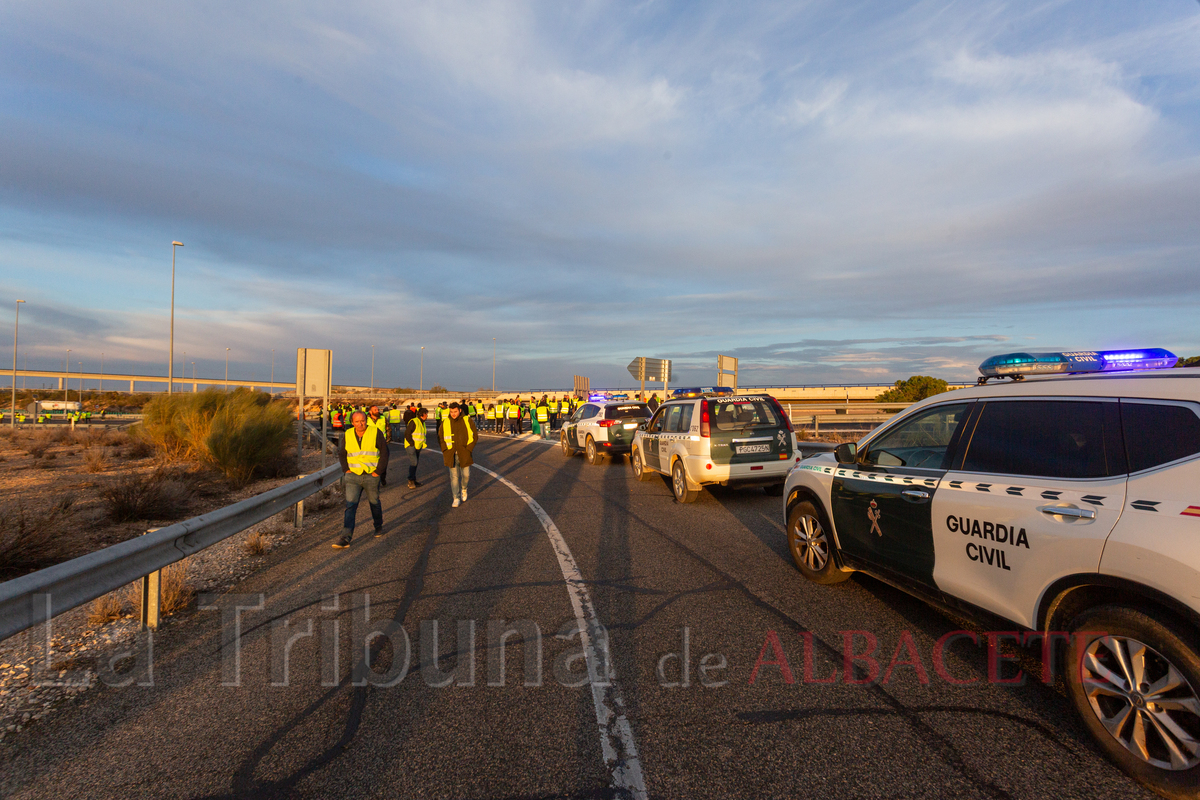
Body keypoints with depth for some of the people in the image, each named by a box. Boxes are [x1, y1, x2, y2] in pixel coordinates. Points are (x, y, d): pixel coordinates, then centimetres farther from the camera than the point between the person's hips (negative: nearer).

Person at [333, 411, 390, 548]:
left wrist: (378, 471, -9)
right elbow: (341, 453, 16)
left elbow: (384, 452, -5)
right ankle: (345, 538, -10)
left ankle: (378, 526, 39)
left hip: (372, 475, -1)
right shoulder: (348, 435, 1)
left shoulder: (376, 433, -7)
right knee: (350, 505, -7)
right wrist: (346, 469, 3)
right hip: (353, 475, 2)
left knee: (374, 503, 14)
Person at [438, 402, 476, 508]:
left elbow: (475, 436, 2)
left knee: (466, 474, 5)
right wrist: (446, 450, 0)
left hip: (464, 454, 0)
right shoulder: (445, 423, 1)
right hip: (452, 455, 1)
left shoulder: (467, 421, -2)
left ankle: (464, 489, 36)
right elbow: (440, 438, 10)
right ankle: (456, 498, 9)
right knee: (454, 476, 2)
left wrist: (468, 449, -5)